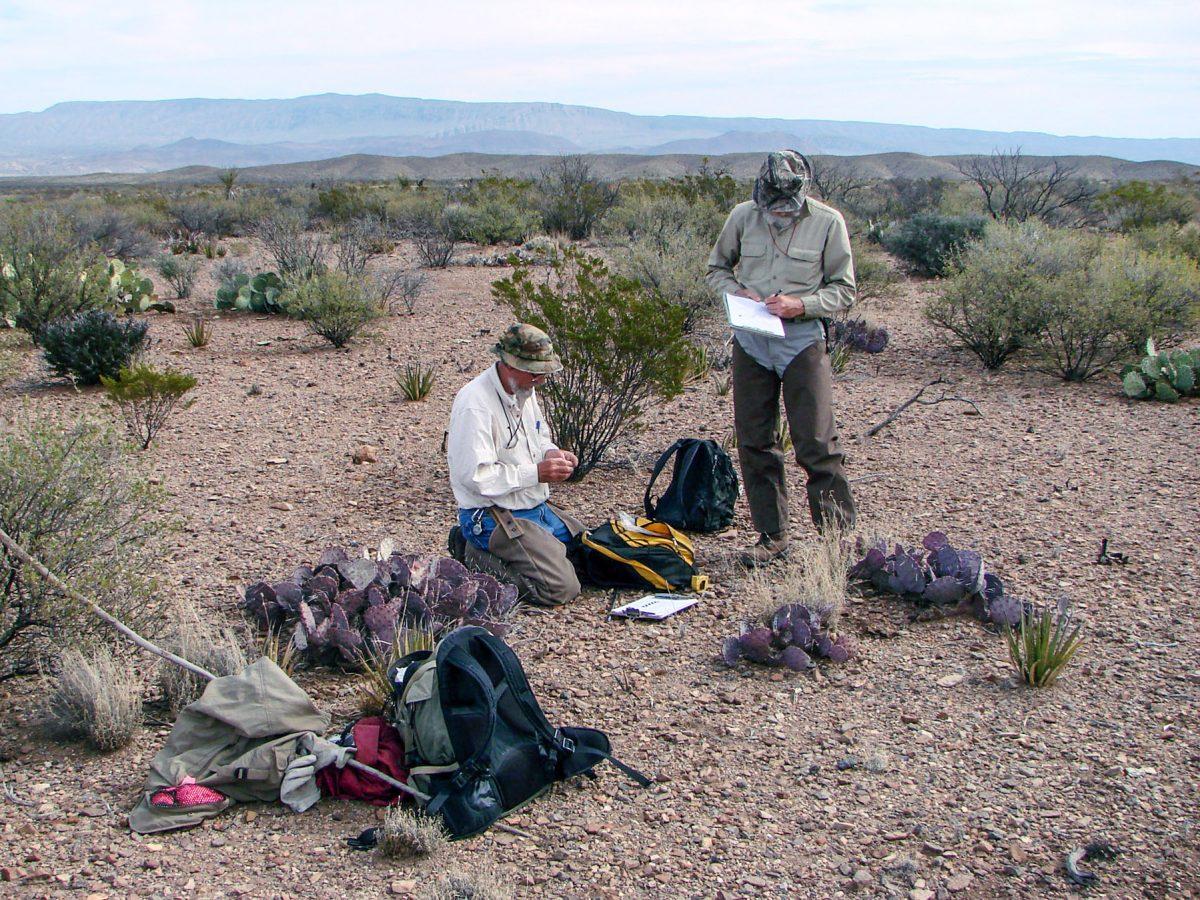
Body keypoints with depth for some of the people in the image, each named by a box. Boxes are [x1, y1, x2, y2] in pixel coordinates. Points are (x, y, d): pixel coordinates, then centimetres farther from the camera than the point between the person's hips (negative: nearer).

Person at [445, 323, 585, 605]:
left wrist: (551, 453, 0)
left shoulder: (524, 389, 7)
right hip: (494, 516, -10)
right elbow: (475, 476, -26)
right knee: (563, 588, -18)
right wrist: (535, 473, -22)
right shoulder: (475, 404, -22)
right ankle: (477, 557, -1)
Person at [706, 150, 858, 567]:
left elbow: (844, 290, -1)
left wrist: (801, 304, -16)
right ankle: (772, 535, 19)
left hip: (803, 340, -3)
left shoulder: (827, 222, -5)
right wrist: (738, 291, -6)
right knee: (753, 442, 7)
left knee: (817, 444, -6)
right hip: (751, 340, 3)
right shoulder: (743, 216, 1)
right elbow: (717, 268, 15)